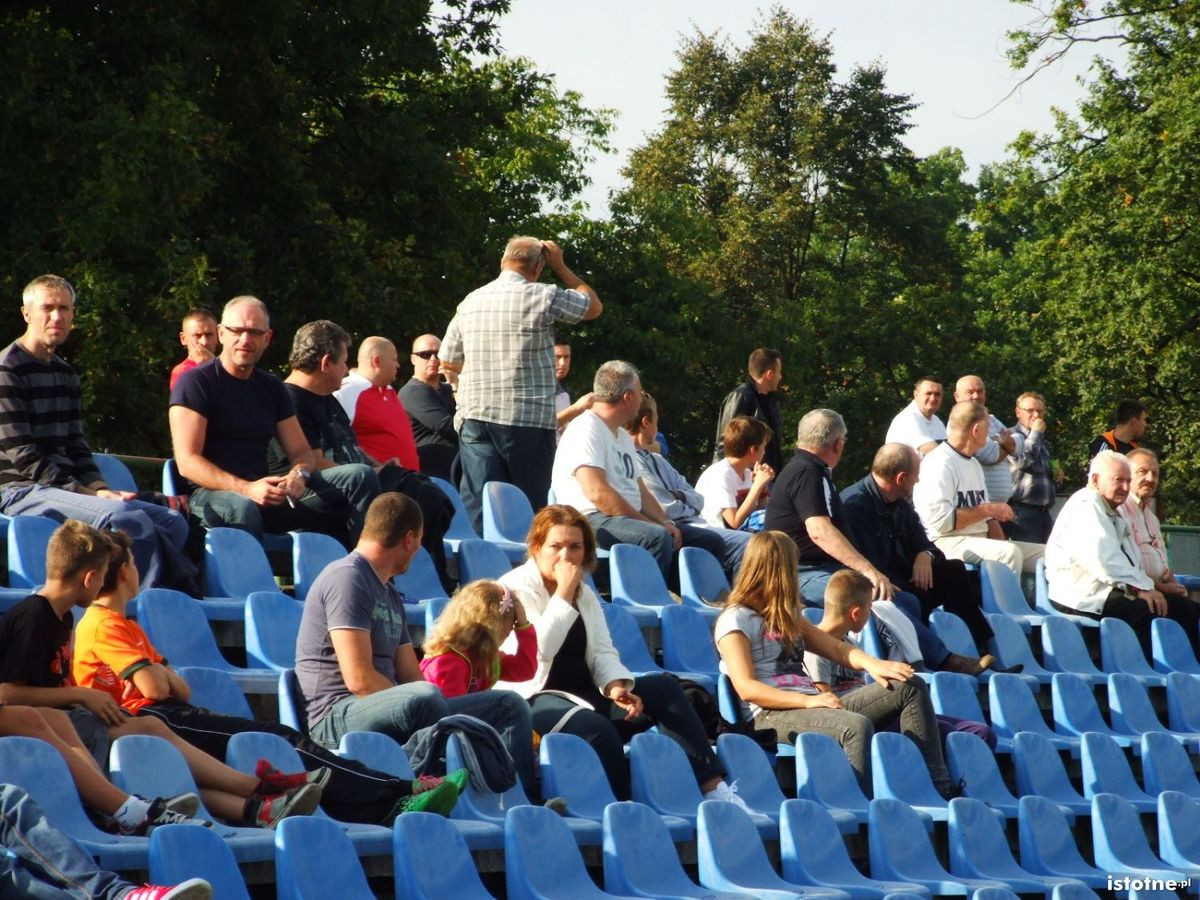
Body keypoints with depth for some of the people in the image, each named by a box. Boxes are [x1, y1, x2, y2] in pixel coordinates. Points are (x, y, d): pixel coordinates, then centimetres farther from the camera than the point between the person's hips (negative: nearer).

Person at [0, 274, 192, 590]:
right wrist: (87, 493, -16)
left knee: (172, 522, -6)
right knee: (127, 518, -32)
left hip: (67, 487, 9)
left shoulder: (65, 373, 19)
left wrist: (101, 490, -1)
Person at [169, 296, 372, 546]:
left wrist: (299, 475, -10)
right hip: (211, 495, -6)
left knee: (357, 478, -8)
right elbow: (187, 461, -12)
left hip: (265, 495, 6)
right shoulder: (195, 382, -2)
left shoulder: (271, 387, 17)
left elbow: (301, 453, 17)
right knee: (241, 508, -43)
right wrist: (247, 489, -25)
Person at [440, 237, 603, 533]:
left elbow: (448, 361, 18)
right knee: (529, 509, 3)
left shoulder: (470, 302, 9)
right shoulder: (542, 297, -7)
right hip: (528, 419, -4)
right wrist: (560, 267, 17)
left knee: (476, 507, 0)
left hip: (475, 418, 4)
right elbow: (594, 306, 9)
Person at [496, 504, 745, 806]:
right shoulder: (515, 588, -7)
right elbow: (538, 649, -21)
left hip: (583, 696, 8)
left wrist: (615, 685, -13)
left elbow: (603, 651, 9)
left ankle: (712, 787, -18)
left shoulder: (585, 594, 17)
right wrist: (563, 593, -18)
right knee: (597, 727, -37)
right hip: (533, 700, -8)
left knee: (665, 688, -10)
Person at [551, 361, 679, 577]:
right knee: (657, 538, -35)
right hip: (592, 520, -9)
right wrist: (648, 523, -18)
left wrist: (666, 523, 2)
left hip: (627, 519, 9)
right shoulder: (586, 430, -9)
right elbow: (598, 494, -20)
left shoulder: (624, 437, 23)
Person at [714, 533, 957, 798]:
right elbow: (746, 688, -13)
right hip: (770, 715, -9)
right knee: (857, 726, -36)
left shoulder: (785, 616, 25)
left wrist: (870, 663, -2)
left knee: (910, 688, -3)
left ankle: (940, 790, -11)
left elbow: (835, 648, 21)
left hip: (812, 705, 9)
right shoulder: (736, 620, -2)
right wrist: (807, 700, -24)